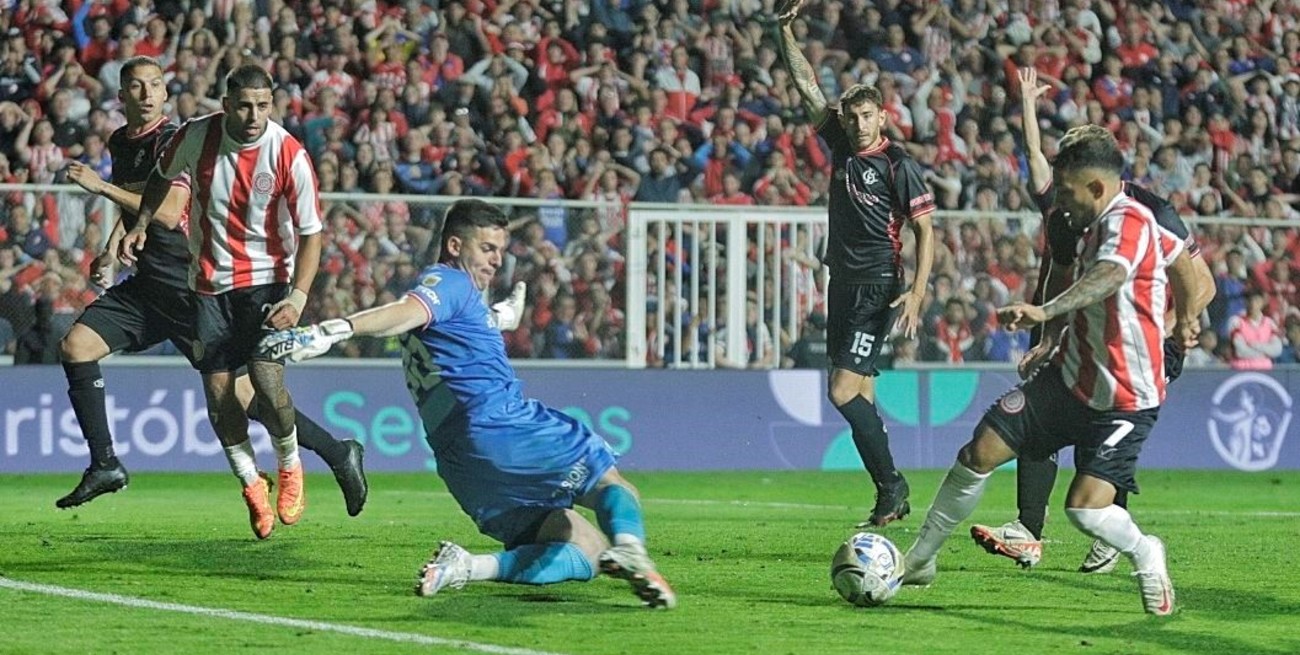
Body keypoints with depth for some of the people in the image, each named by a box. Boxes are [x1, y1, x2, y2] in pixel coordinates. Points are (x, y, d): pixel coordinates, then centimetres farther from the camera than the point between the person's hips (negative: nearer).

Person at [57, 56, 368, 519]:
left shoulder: (173, 142, -12)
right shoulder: (120, 142, 14)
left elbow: (169, 211, -24)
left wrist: (102, 186, -22)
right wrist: (110, 252, 17)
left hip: (188, 287, -8)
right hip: (146, 282, 8)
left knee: (235, 391, -9)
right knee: (75, 345, -6)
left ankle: (337, 452, 1)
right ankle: (105, 465, 1)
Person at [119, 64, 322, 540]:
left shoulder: (289, 155, -16)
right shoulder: (197, 136, -10)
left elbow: (310, 233, -11)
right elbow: (162, 177, 14)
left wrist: (297, 298, -20)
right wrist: (141, 224, 4)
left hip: (267, 278, -3)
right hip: (210, 282, 3)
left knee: (267, 380, -19)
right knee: (218, 390, -4)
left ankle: (289, 466, 9)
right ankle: (251, 483, 18)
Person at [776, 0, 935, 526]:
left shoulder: (898, 165, -9)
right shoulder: (842, 146, 8)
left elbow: (926, 229, -9)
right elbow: (806, 84, 13)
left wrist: (917, 292, -18)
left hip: (877, 286, -7)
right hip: (842, 281, 7)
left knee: (845, 390, -15)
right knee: (860, 393, 6)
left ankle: (890, 484, -5)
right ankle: (890, 495, 9)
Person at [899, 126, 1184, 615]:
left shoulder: (1129, 222, -21)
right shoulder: (1099, 226, 8)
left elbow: (1108, 277, -43)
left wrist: (1046, 312, -61)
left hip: (1125, 400, -8)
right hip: (1070, 378, 8)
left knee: (1086, 509, -19)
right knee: (982, 451, -3)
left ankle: (1145, 556, 13)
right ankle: (920, 559, 10)